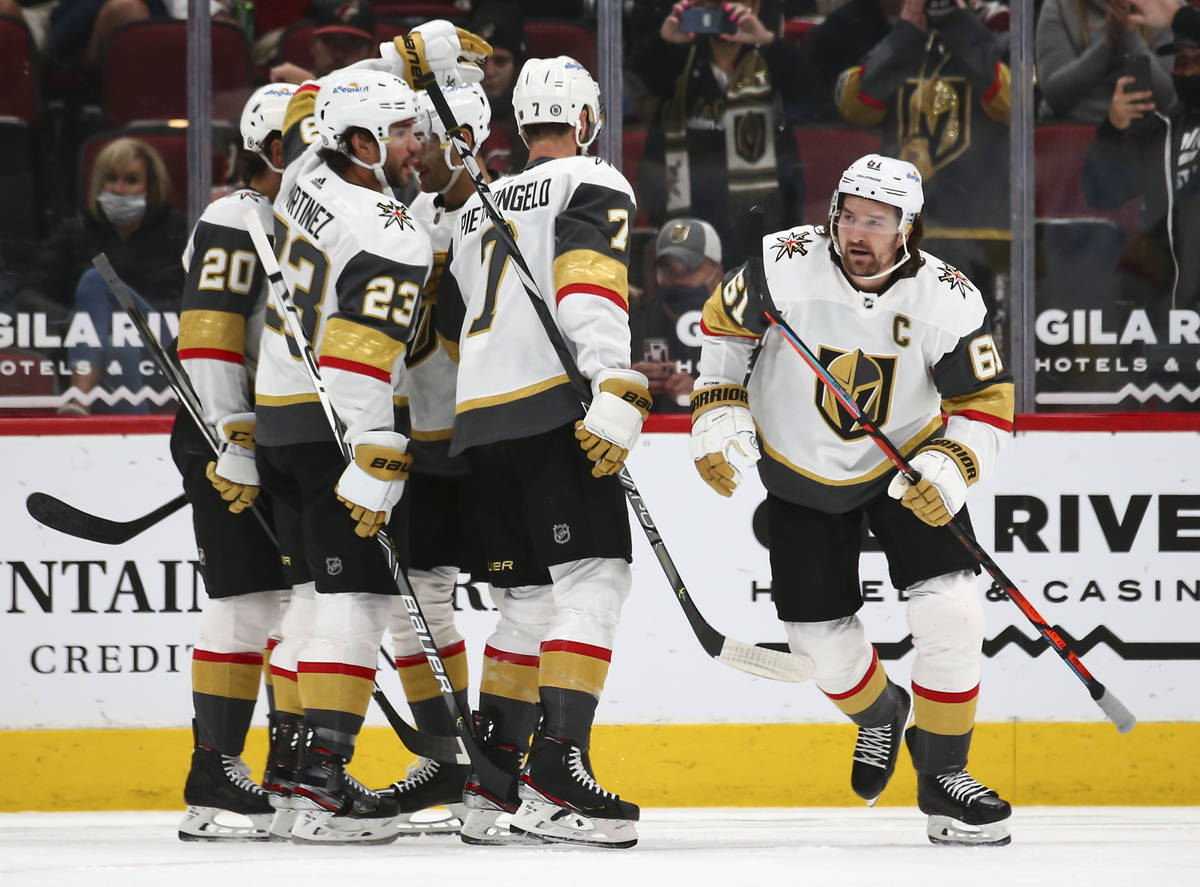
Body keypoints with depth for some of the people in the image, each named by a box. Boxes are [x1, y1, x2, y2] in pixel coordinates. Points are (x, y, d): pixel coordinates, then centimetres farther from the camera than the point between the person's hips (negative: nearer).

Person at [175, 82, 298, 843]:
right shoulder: (234, 223, -11)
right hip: (224, 436, -9)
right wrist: (235, 444, -24)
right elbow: (207, 341, -19)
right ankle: (214, 782, -10)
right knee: (249, 600, -12)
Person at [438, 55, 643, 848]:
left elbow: (449, 328, 27)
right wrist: (618, 397, -24)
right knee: (595, 575, -13)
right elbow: (591, 290, -15)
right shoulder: (593, 187, 2)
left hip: (480, 424, 8)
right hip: (554, 411, -8)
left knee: (532, 593, 17)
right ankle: (558, 766, -27)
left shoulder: (480, 208, 26)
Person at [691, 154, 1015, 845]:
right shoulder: (786, 265, -22)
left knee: (950, 612, -17)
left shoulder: (948, 301, -22)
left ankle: (942, 774, -1)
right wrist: (719, 418, -10)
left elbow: (988, 405, -14)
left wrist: (948, 470, -30)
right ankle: (879, 713, 38)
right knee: (822, 641, 2)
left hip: (906, 464, -1)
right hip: (800, 475, 1)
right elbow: (725, 325, -4)